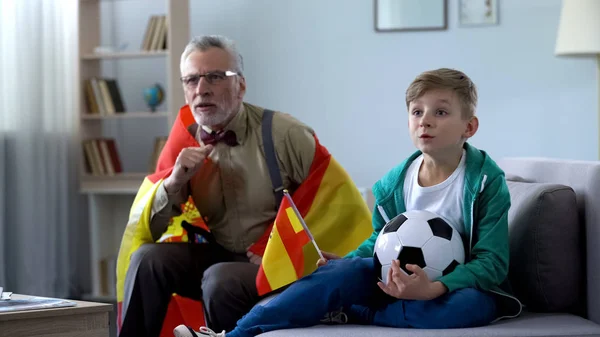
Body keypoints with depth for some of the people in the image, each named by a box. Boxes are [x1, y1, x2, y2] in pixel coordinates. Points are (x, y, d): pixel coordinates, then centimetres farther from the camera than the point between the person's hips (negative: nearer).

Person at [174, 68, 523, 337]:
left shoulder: (486, 180, -13)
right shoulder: (393, 184, 2)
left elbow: (492, 261, -19)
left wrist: (434, 288, -36)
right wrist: (347, 260, -5)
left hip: (458, 283, -4)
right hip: (402, 278, 4)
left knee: (476, 306, -39)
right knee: (347, 270, -24)